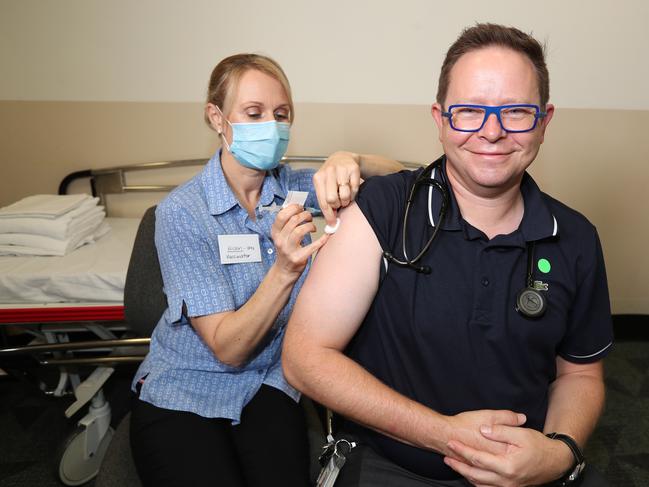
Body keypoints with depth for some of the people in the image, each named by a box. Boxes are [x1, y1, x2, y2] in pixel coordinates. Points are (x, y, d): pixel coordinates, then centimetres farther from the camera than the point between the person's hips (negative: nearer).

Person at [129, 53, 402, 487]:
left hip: (268, 385, 3)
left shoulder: (291, 187, -4)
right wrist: (285, 270, -36)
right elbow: (228, 347, -20)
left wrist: (350, 161, -30)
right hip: (185, 392, -2)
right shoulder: (182, 211, -17)